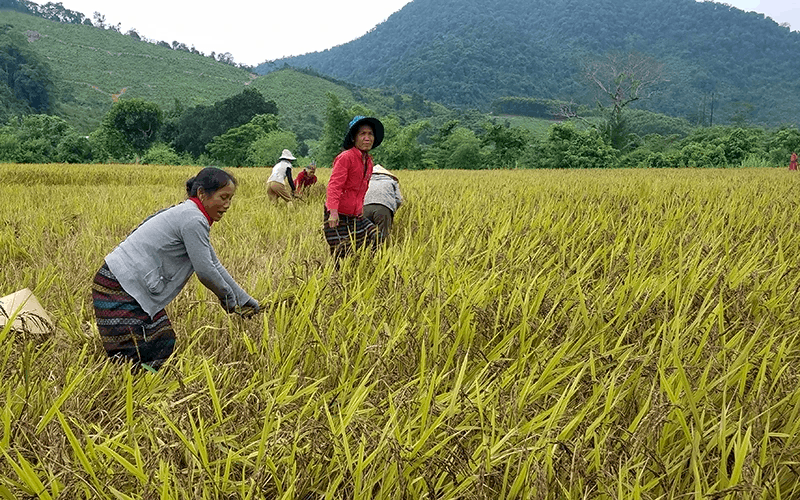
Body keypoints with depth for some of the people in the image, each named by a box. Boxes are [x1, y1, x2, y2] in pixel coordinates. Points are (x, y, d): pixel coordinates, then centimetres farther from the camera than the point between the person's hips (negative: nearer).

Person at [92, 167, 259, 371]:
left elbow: (214, 265, 21)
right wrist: (228, 297, 3)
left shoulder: (190, 216, 15)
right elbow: (205, 271, -16)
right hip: (119, 290, -10)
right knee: (133, 359, -10)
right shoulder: (193, 220, -17)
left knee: (163, 345, 10)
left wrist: (245, 300, 23)